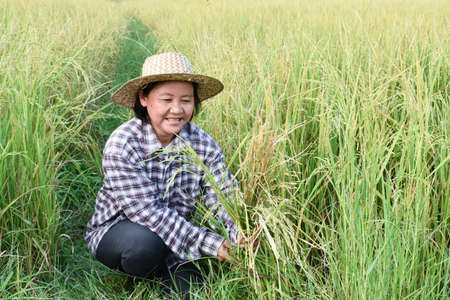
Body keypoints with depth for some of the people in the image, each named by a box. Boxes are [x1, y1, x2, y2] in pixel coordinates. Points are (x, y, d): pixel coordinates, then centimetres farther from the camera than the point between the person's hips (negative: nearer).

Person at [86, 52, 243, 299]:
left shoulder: (203, 145, -10)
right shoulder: (121, 145, -24)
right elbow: (146, 211, -29)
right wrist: (208, 243, -35)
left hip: (172, 237, 4)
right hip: (114, 230, -3)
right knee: (145, 241, -35)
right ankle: (136, 278, 1)